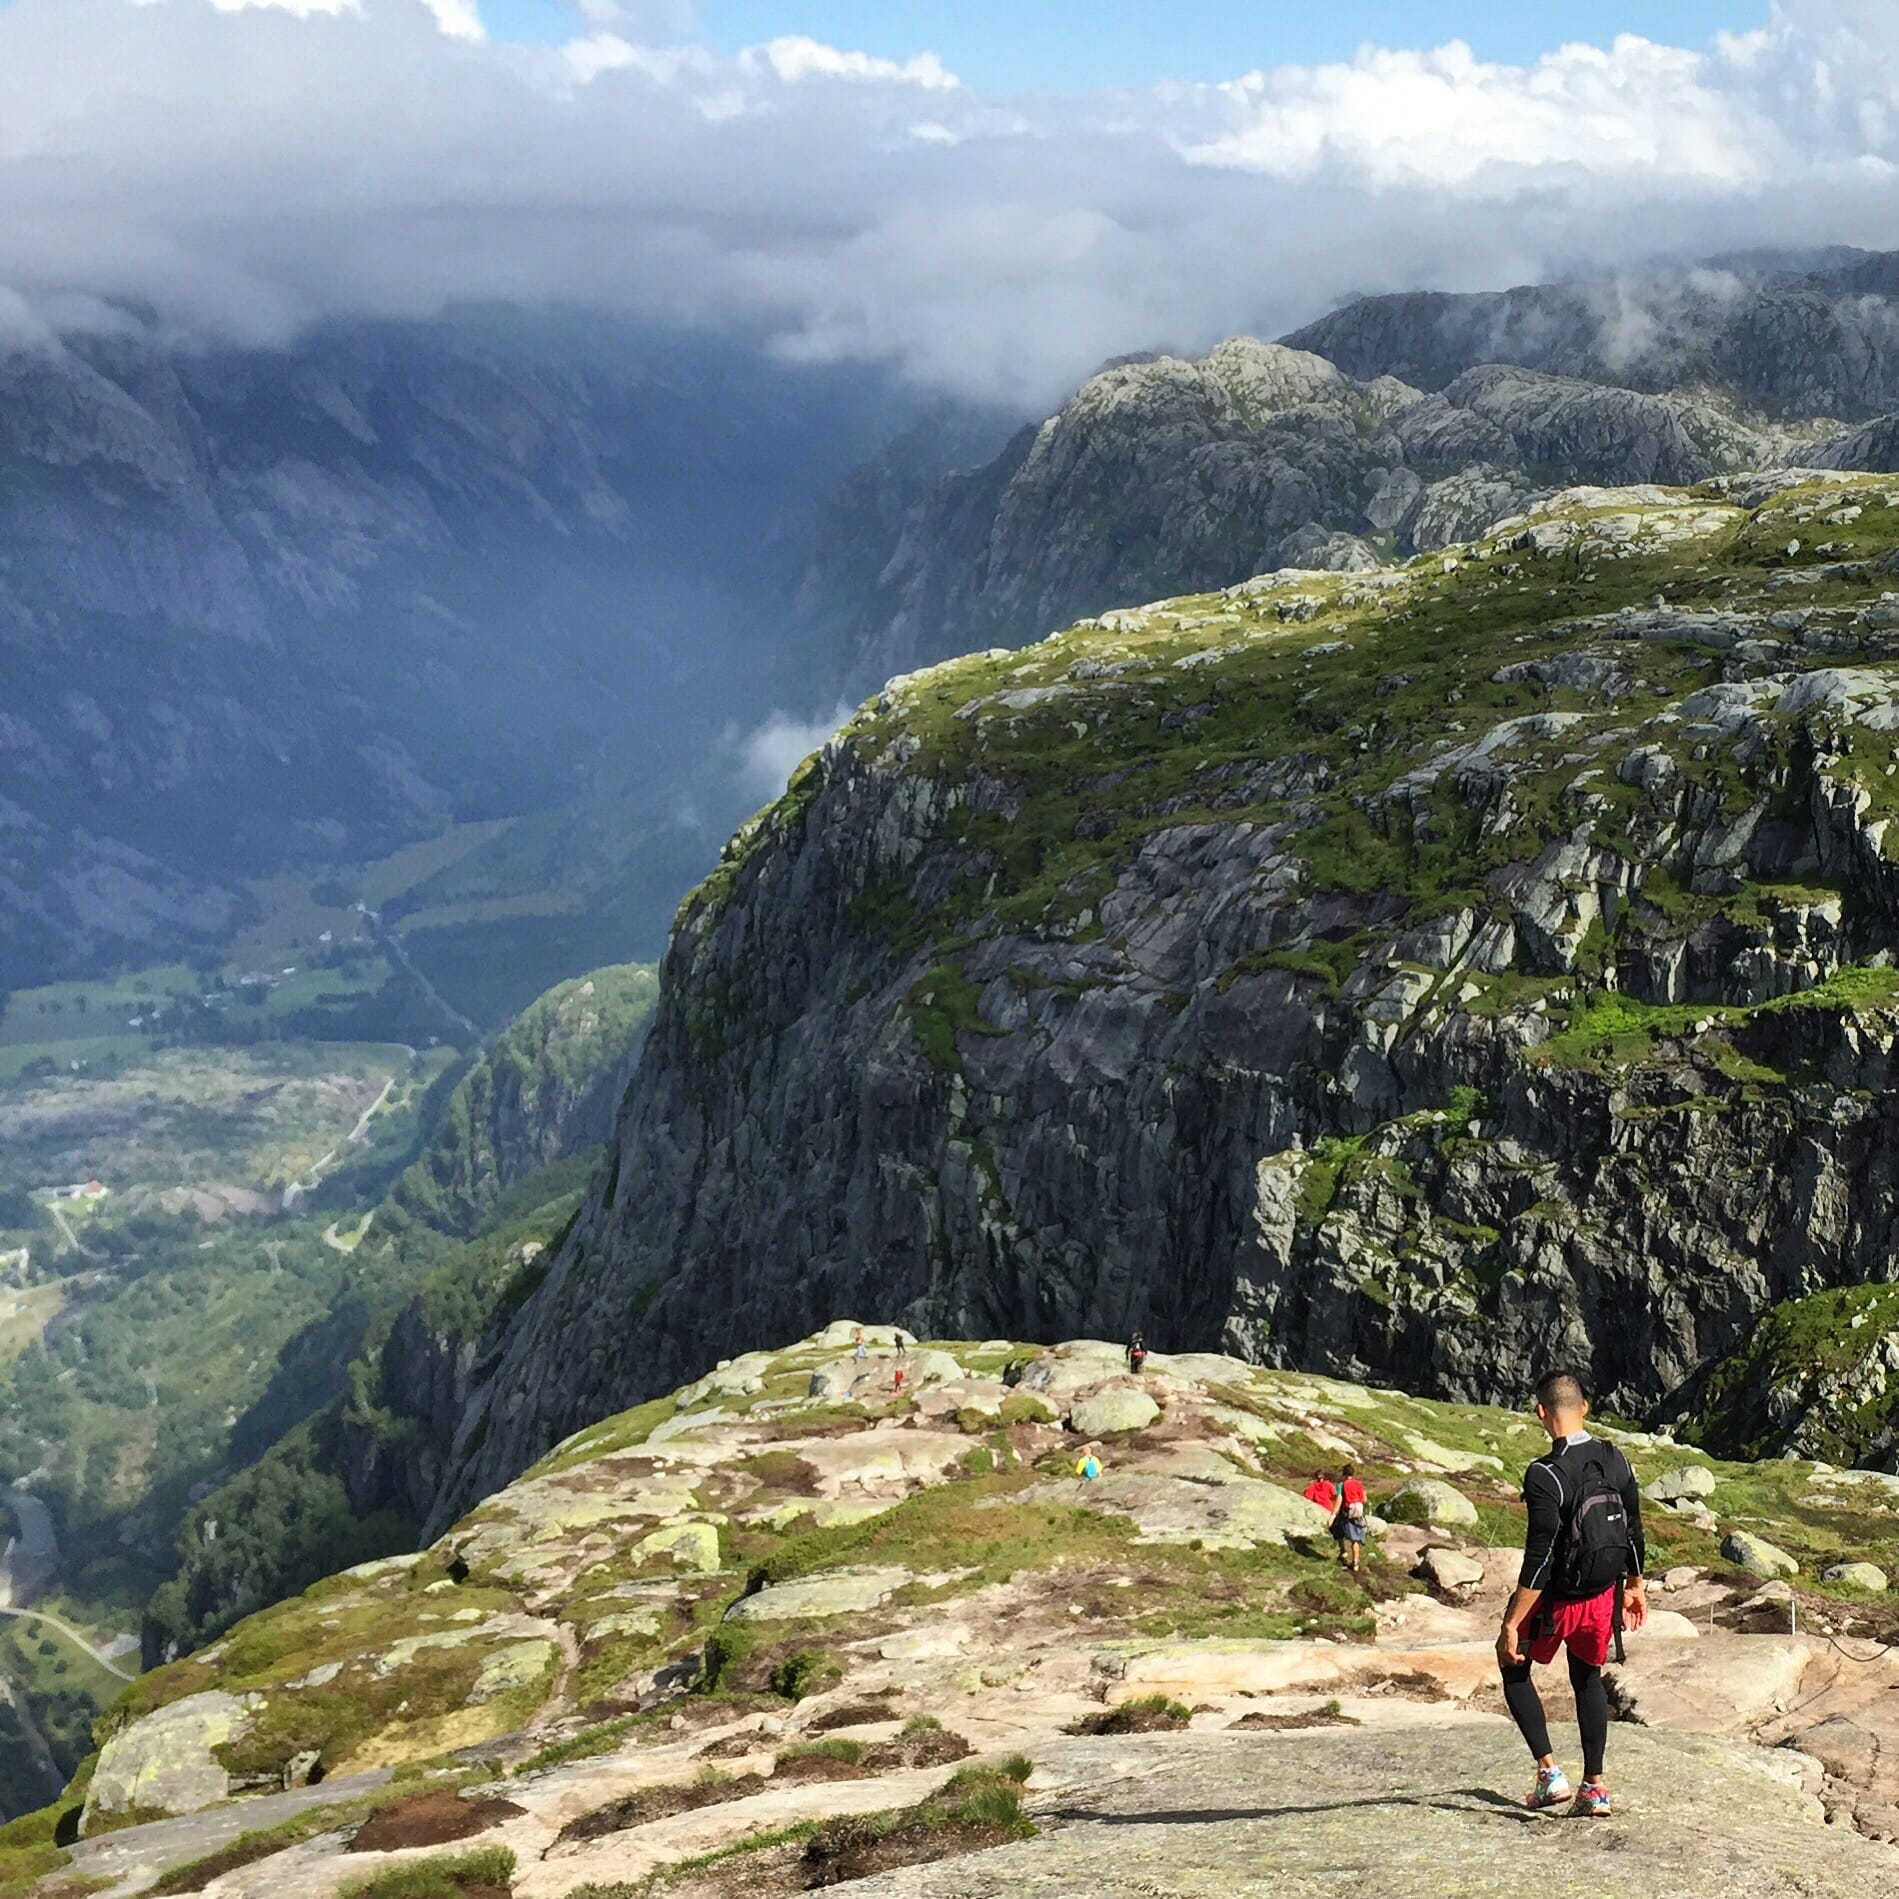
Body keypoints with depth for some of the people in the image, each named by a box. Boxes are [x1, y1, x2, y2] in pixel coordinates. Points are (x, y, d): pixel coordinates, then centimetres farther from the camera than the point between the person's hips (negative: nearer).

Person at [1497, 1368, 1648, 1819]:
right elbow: (1633, 1531, 7)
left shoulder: (1544, 1475, -24)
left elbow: (1540, 1558, -25)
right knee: (1588, 1679, 23)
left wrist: (1511, 1624, -20)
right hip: (1604, 1597, 6)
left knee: (1514, 1665, 17)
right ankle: (1595, 1788, 23)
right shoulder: (1615, 1461, -4)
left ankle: (1549, 1771, 6)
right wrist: (1635, 1587, 23)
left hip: (1557, 1600, -6)